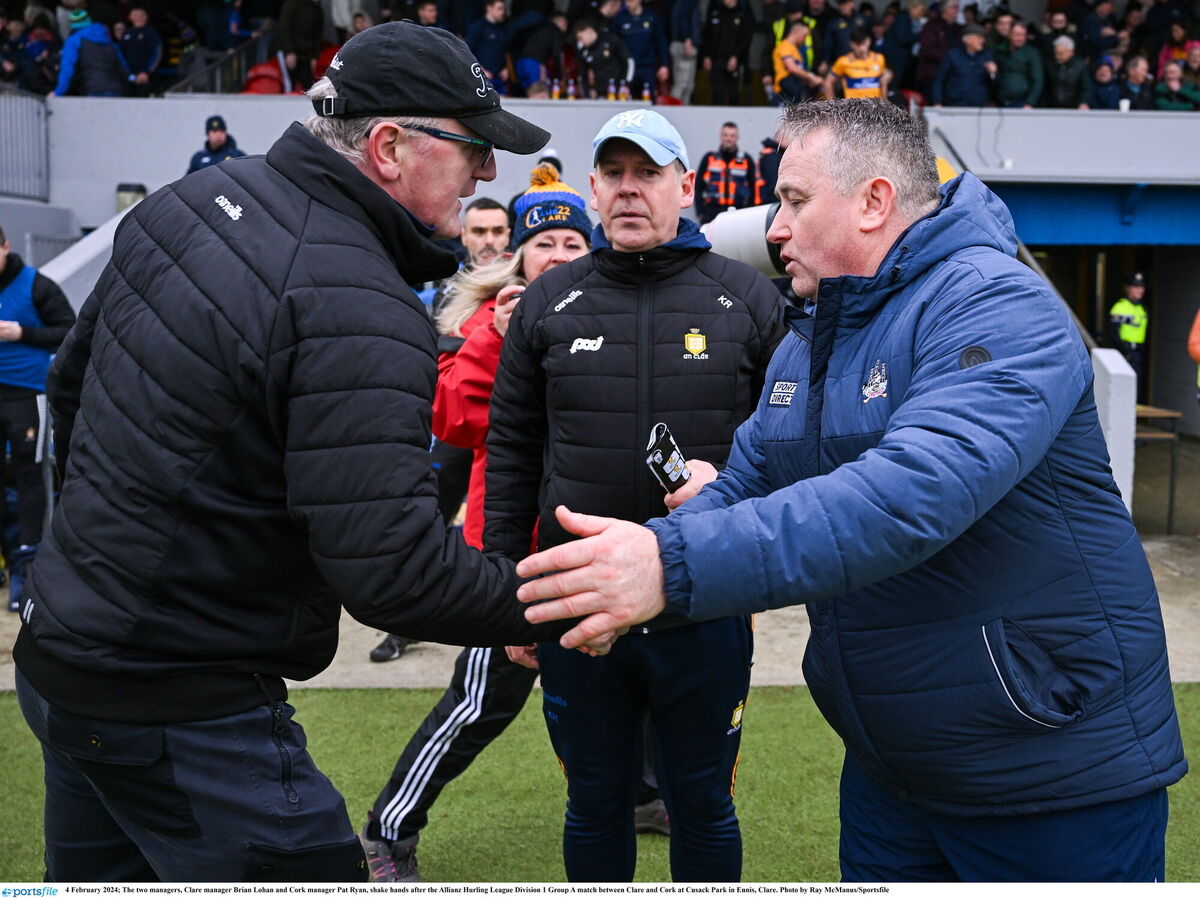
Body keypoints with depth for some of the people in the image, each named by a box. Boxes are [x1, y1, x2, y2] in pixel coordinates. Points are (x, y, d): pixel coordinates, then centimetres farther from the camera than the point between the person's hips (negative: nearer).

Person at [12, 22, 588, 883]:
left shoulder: (191, 199, 3)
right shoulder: (359, 317, -25)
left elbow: (73, 376, 15)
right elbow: (392, 572, -28)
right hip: (178, 712, -9)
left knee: (101, 874, 25)